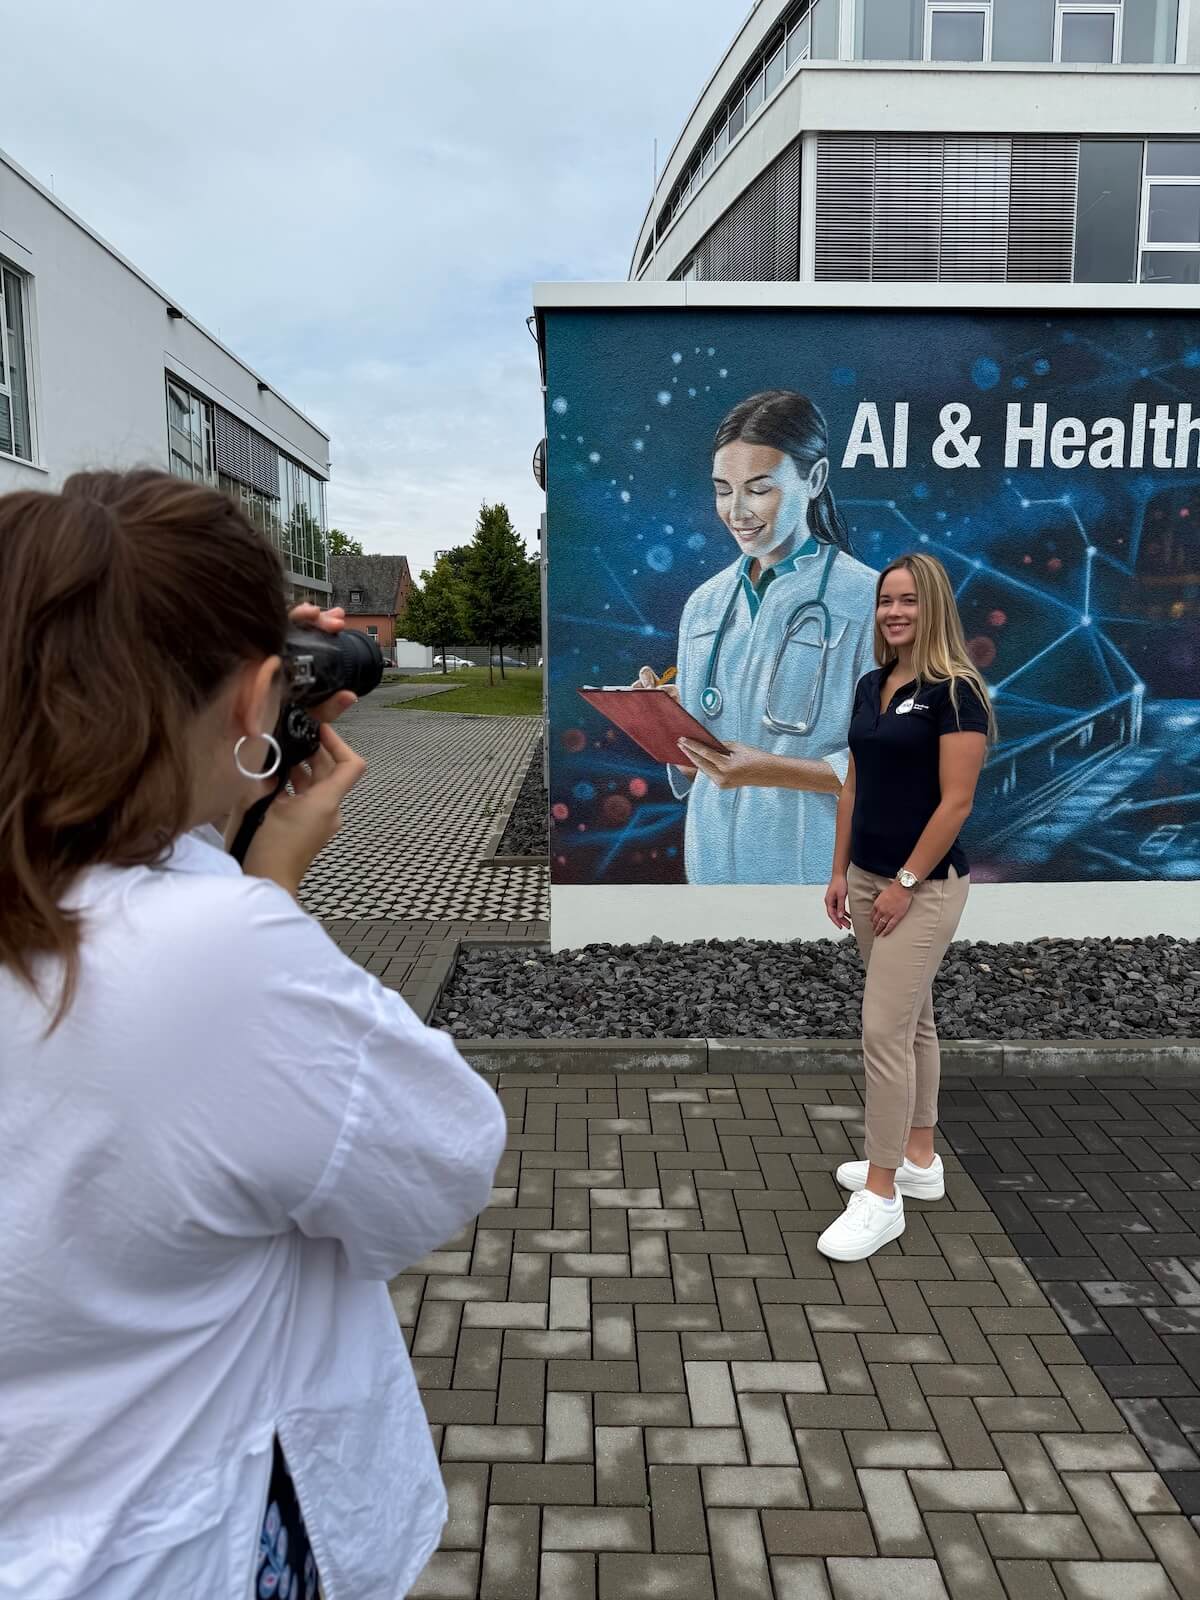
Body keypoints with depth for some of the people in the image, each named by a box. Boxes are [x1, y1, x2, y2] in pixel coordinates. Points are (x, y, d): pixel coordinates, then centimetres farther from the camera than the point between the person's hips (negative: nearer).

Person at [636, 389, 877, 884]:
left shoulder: (870, 601, -11)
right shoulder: (703, 604, 5)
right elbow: (694, 767, 9)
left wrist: (771, 770, -23)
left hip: (818, 865, -4)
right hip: (713, 860, 4)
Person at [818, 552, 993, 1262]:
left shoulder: (956, 690, -14)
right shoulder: (871, 685, 9)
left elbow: (956, 802, -17)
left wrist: (906, 883, -16)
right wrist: (841, 871, 10)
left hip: (925, 884, -8)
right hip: (870, 877, 8)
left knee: (884, 1031, -7)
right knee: (912, 1020, 17)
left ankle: (882, 1196, 6)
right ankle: (919, 1162, 30)